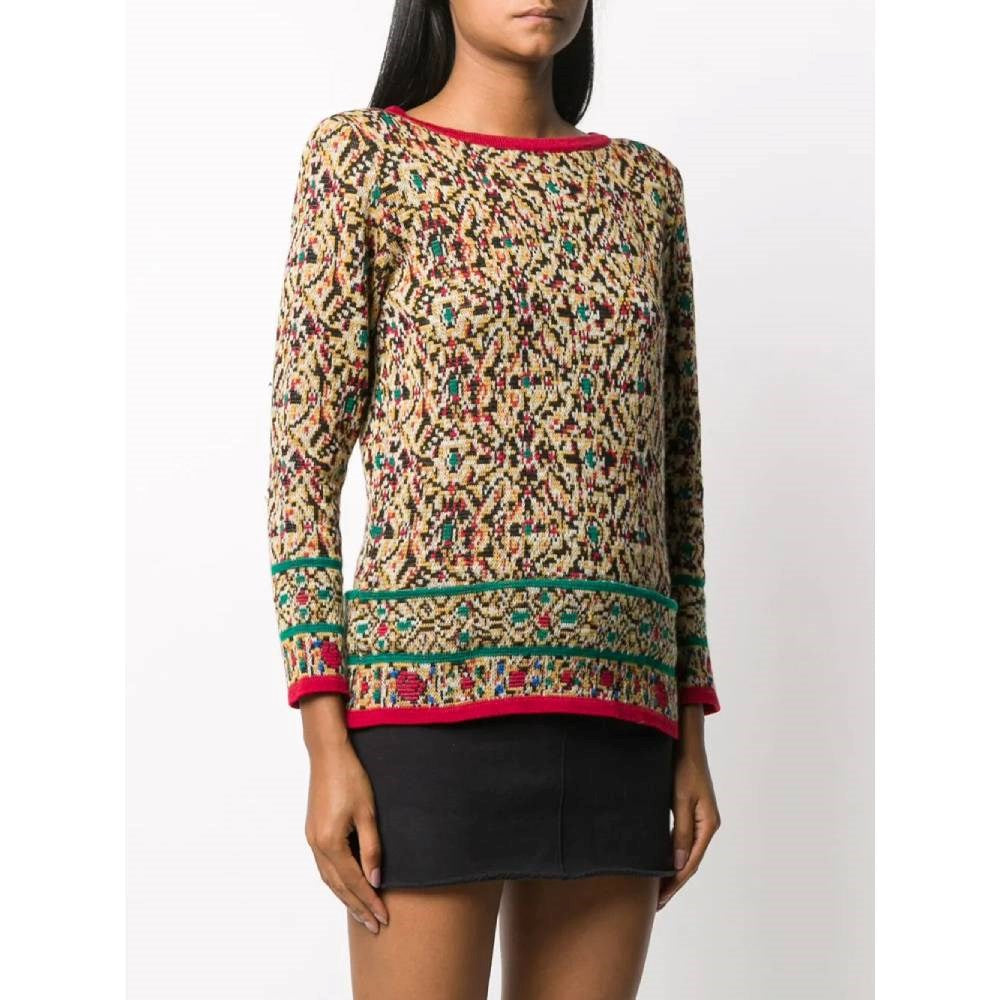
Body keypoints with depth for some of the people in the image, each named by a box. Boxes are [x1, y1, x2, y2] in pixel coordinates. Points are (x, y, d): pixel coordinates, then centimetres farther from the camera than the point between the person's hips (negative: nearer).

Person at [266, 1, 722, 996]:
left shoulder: (645, 185, 16)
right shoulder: (358, 156, 3)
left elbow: (672, 475, 16)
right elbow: (303, 459, -2)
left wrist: (690, 737, 11)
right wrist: (326, 746, -10)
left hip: (611, 712, 5)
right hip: (433, 693, -4)